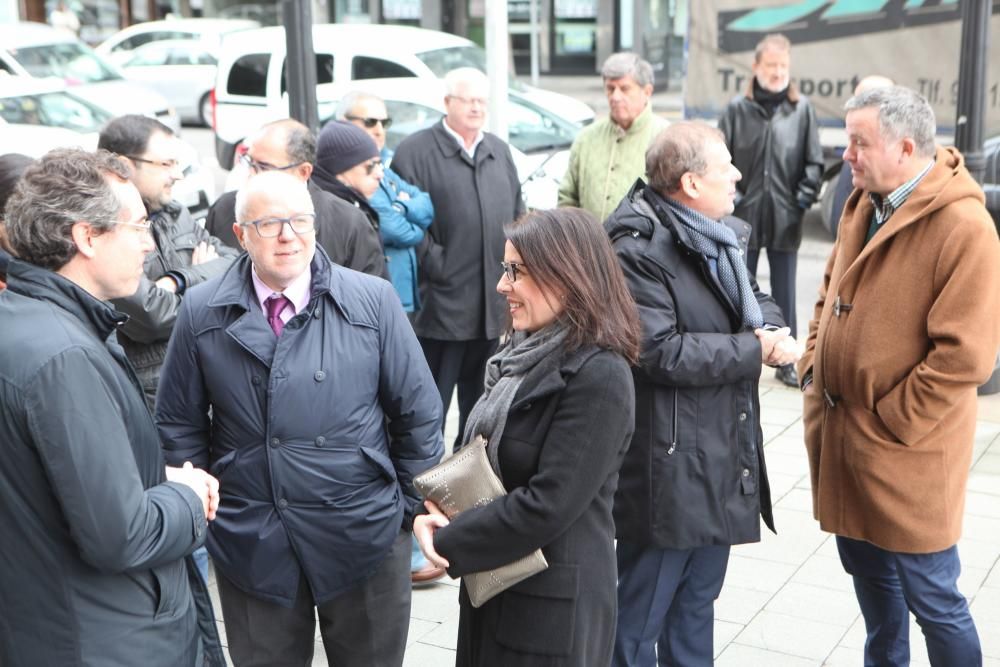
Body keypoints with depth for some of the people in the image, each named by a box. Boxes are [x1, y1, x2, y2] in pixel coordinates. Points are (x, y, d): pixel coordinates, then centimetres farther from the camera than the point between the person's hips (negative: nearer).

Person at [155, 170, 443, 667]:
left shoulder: (373, 300, -6)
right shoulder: (202, 312, -2)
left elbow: (417, 413, -1)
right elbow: (180, 426, 5)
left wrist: (415, 507, 1)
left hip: (363, 535, 0)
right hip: (250, 545, 1)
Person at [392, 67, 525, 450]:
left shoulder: (499, 151, 15)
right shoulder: (416, 151, -6)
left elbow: (518, 214, 19)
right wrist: (436, 265, -15)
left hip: (495, 304, 7)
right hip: (442, 303, -6)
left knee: (482, 404, 18)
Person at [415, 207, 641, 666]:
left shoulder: (598, 377, -21)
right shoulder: (525, 352, 6)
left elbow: (549, 505, -23)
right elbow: (482, 455, 12)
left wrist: (450, 543, -15)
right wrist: (439, 514, -6)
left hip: (553, 607, -7)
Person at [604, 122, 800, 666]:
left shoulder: (720, 235, 10)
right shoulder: (639, 250, -19)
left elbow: (755, 298, 18)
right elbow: (660, 352, -25)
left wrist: (773, 329, -7)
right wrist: (754, 350, -17)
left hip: (724, 456, 9)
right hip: (668, 465, -9)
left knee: (698, 601, 23)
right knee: (641, 612, 5)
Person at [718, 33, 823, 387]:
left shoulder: (802, 109, 0)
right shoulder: (737, 109, -1)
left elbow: (814, 162, 4)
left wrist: (805, 195, -6)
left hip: (785, 219, 0)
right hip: (744, 216, 0)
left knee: (785, 293, 10)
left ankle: (786, 361, 20)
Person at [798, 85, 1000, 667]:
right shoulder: (865, 205, 6)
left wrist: (889, 424, -17)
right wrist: (813, 367, 7)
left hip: (905, 452, -8)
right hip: (841, 433, 8)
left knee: (931, 597, 6)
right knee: (866, 567, 23)